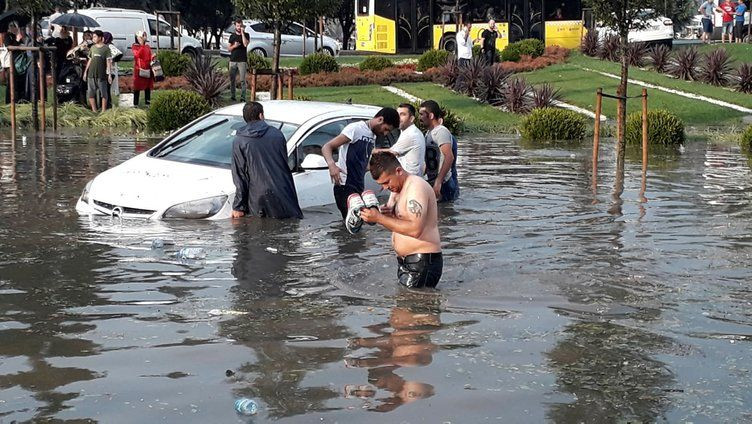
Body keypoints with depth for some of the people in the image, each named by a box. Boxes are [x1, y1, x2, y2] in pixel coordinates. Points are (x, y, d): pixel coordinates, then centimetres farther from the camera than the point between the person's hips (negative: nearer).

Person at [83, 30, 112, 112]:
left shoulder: (106, 48, -3)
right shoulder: (92, 48, 10)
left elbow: (108, 62, -5)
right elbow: (90, 60, 16)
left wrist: (109, 74, -11)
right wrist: (85, 72, 14)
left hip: (102, 74, -5)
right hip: (91, 74, 5)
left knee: (103, 93, 0)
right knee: (90, 93, 5)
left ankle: (103, 111, 7)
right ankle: (94, 110, 13)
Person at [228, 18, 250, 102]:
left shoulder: (245, 35, 5)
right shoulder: (232, 36, 13)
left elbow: (245, 44, -13)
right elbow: (229, 48, 12)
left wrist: (242, 32, -11)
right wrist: (234, 46, -9)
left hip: (242, 61, -3)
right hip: (233, 60, 3)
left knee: (243, 80, -7)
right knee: (232, 79, 3)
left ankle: (243, 97, -7)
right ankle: (232, 96, 10)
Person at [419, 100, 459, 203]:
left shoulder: (441, 132, -13)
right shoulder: (429, 133, 19)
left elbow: (449, 157, -26)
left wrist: (438, 181, -32)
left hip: (443, 186, -9)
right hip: (431, 183, 9)